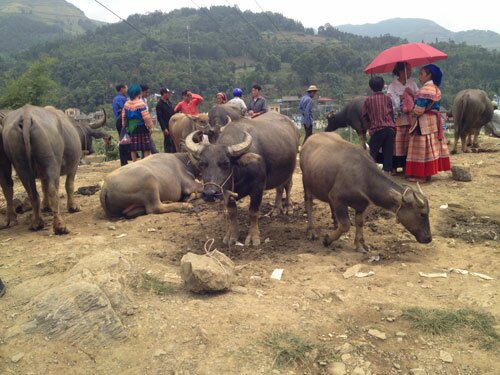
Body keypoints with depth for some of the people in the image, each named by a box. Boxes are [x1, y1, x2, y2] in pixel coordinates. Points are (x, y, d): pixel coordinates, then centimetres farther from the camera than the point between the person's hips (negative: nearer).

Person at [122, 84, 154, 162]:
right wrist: (149, 127, -6)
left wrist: (126, 126, 22)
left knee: (133, 149, 11)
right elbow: (146, 117, -17)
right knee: (146, 149, -1)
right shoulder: (140, 104, -14)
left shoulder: (126, 104, 6)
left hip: (131, 128, 6)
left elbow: (123, 116, 12)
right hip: (141, 127, -6)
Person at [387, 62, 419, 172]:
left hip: (411, 118, 4)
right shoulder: (393, 85, -2)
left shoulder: (412, 83, 11)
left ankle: (406, 166, 16)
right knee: (397, 143, -4)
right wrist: (400, 97, -18)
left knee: (408, 143, 6)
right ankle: (394, 167, 5)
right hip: (398, 119, -4)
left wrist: (412, 93, -10)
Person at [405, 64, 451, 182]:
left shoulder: (426, 89, -16)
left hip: (424, 122, -10)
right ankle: (427, 173, 17)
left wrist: (413, 114, -1)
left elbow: (419, 108, -20)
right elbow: (434, 106, 14)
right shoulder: (436, 88, 15)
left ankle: (422, 175, -1)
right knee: (430, 146, 11)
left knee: (423, 147, -5)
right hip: (433, 120, 10)